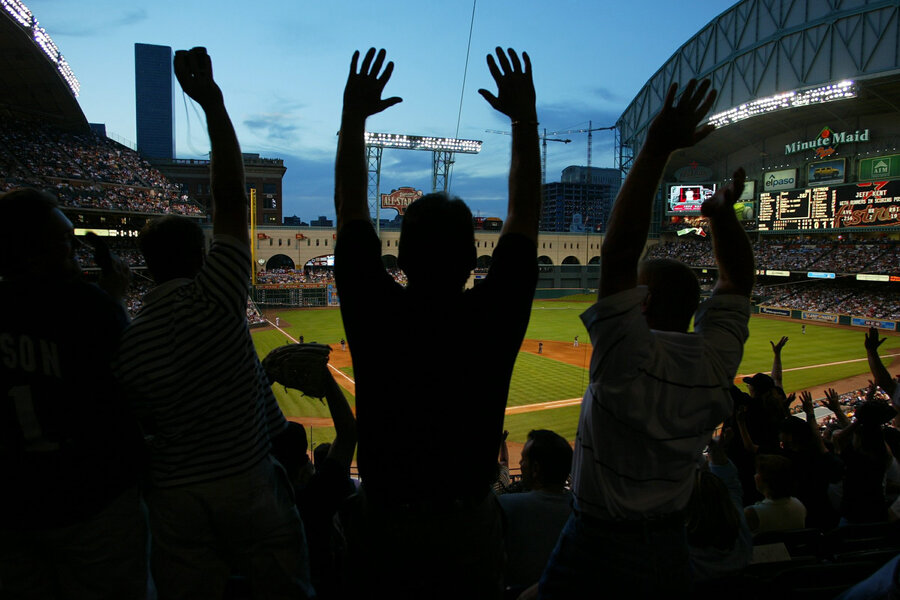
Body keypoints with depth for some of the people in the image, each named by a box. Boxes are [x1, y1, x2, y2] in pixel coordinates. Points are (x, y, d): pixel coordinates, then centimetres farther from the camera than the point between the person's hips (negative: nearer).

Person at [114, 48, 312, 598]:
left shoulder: (127, 344, -6)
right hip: (247, 481, -3)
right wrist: (213, 104, -8)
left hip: (175, 494, 3)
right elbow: (231, 196, -13)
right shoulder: (213, 298, -16)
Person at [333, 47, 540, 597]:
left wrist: (353, 116, -1)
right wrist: (526, 118, -4)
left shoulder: (375, 314, -20)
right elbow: (526, 216, -10)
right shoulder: (493, 318, -21)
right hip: (470, 530, 0)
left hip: (383, 526, 1)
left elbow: (351, 207, -8)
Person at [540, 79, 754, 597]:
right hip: (667, 543, 5)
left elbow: (619, 253, -31)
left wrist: (656, 152, -30)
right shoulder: (717, 361, -10)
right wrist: (725, 213, -2)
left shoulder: (630, 356, -26)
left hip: (594, 540, -5)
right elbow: (740, 278, 5)